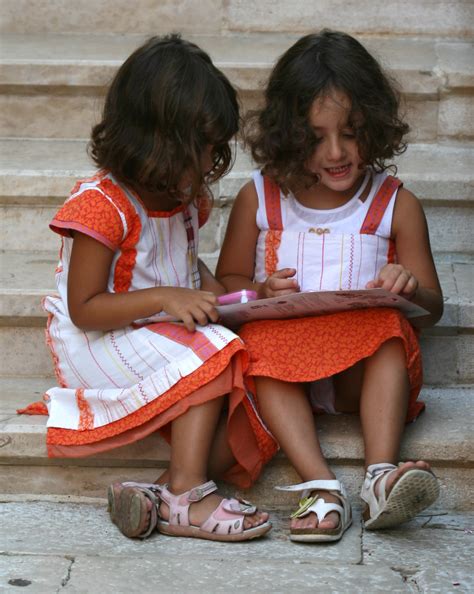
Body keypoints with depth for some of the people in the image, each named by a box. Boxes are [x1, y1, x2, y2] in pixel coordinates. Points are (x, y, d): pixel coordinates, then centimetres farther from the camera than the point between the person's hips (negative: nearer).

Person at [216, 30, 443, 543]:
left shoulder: (395, 205, 4)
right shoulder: (259, 199, 5)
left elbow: (431, 309, 8)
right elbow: (227, 280, 12)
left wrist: (411, 290, -17)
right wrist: (261, 293, -11)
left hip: (361, 370, 0)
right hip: (286, 357, 0)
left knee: (389, 330, -30)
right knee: (263, 343, -31)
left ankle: (381, 476, -42)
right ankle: (321, 487, -42)